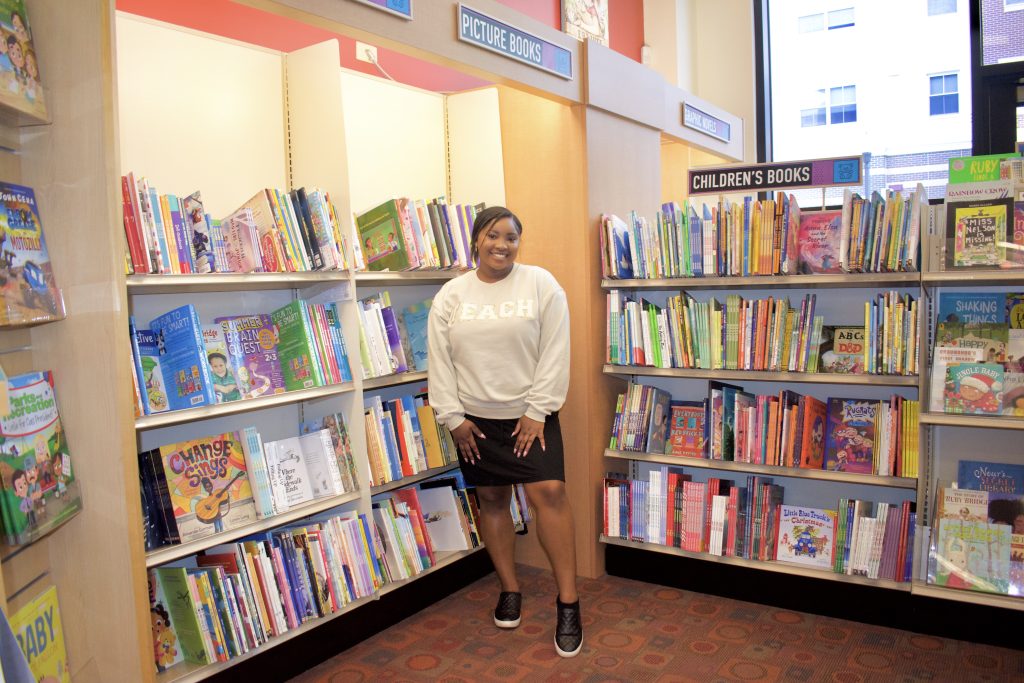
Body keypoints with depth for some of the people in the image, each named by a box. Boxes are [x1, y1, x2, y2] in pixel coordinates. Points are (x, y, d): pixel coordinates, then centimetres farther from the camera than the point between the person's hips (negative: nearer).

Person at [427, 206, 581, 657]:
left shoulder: (541, 284, -5)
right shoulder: (451, 295, 1)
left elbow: (555, 352, -8)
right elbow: (439, 360, 1)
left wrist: (538, 410, -11)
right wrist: (452, 417, -3)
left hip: (529, 414, -2)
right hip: (475, 418, 3)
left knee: (548, 491, -12)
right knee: (491, 499, 10)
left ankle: (568, 600, -1)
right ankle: (509, 589, 27)